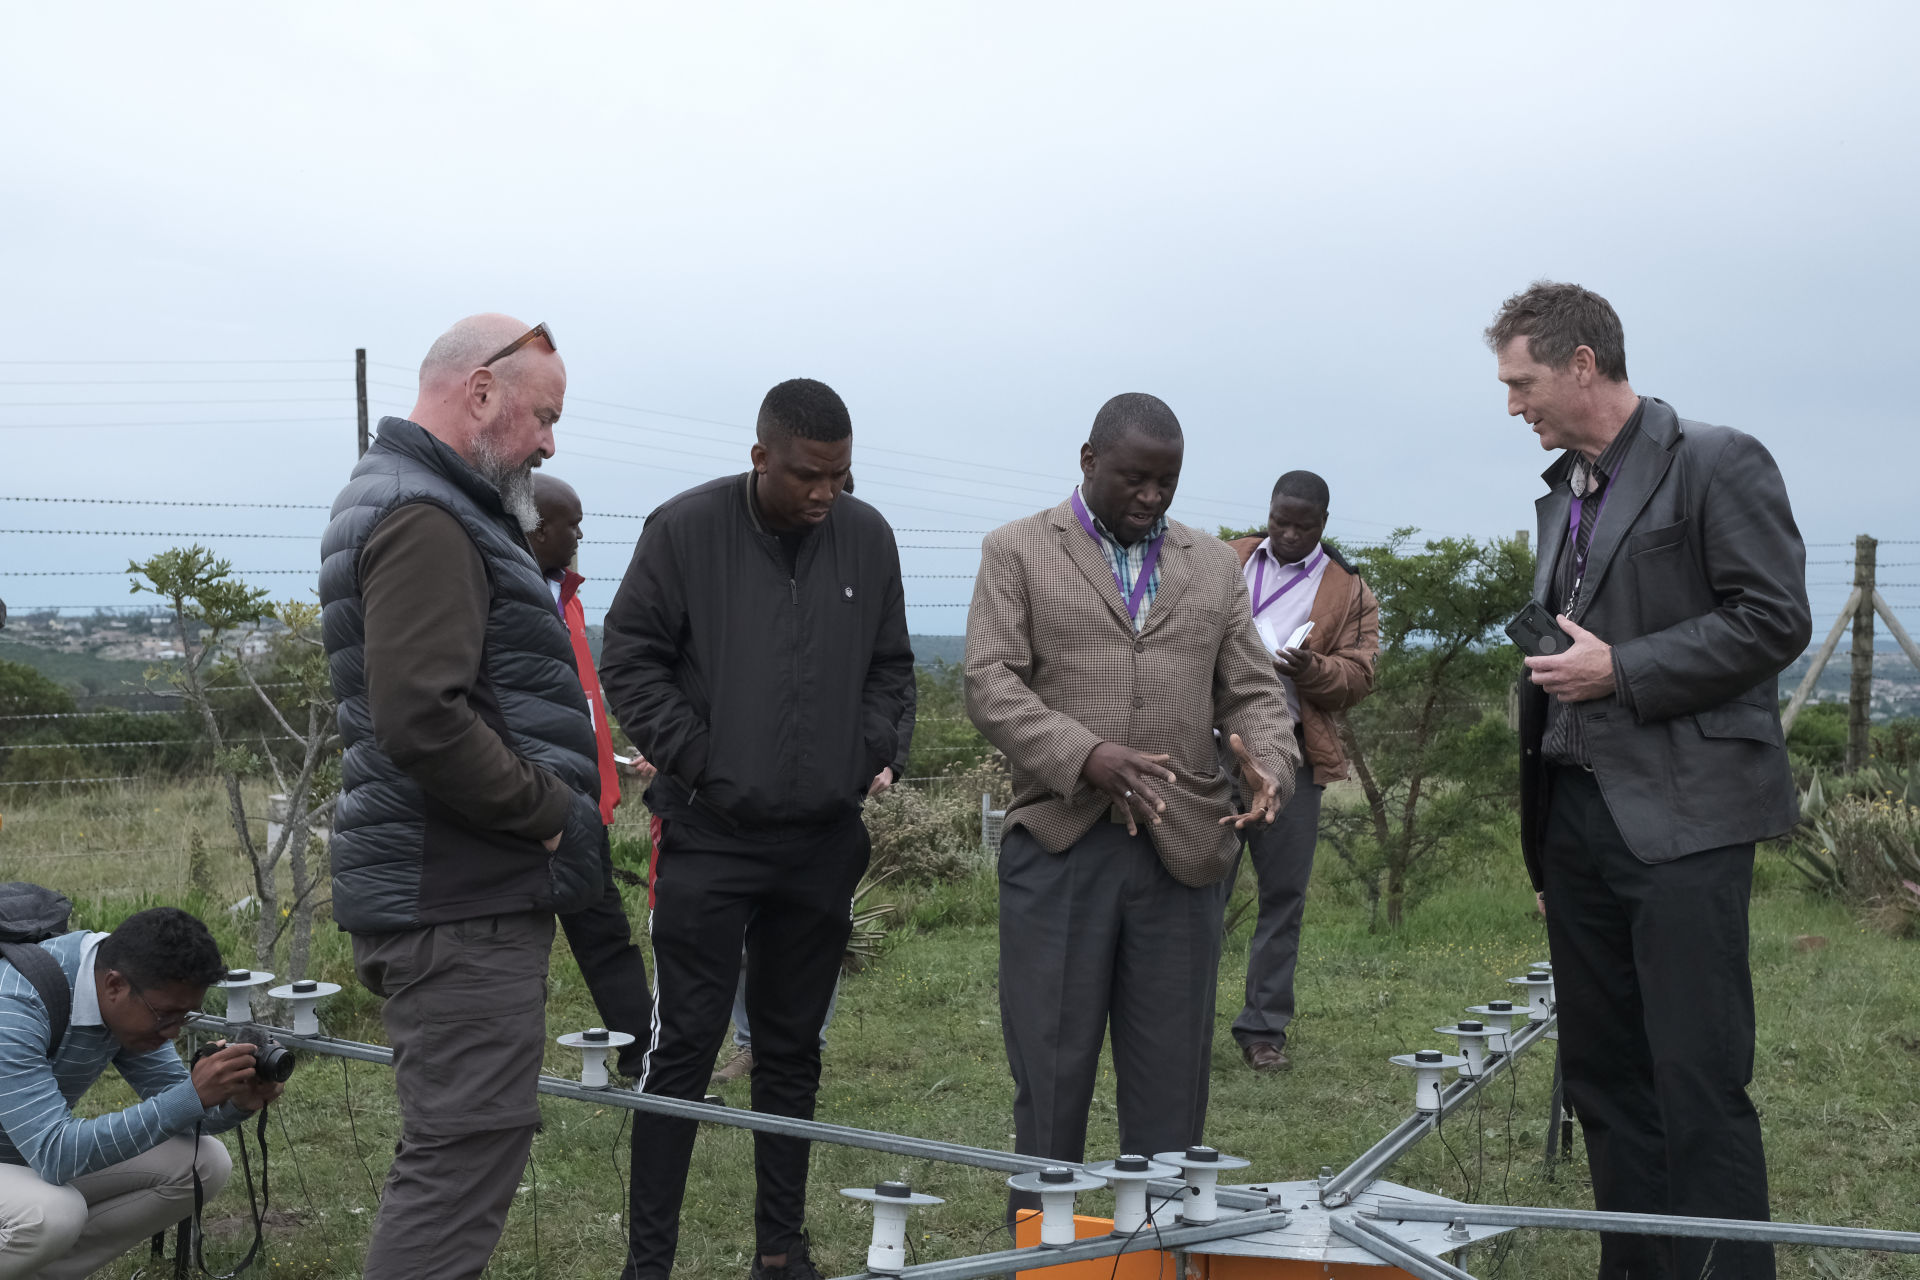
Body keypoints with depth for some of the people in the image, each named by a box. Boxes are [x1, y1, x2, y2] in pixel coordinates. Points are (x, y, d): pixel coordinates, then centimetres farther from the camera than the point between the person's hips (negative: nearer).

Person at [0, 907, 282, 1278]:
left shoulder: (140, 998, -10)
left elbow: (170, 1099, -1)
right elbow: (56, 1156, -39)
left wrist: (236, 1104, -24)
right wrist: (193, 1096, -43)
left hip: (39, 1157, 8)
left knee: (205, 1163, -6)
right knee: (51, 1214, -37)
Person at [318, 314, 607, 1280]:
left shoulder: (429, 507, 19)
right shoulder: (425, 520, -16)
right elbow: (423, 719, -27)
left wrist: (553, 804, 15)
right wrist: (549, 809, -16)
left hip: (466, 891, 11)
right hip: (462, 903, -11)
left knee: (458, 1144, 18)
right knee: (466, 1151, -8)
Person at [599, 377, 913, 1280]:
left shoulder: (867, 538, 5)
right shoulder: (685, 529, -7)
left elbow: (889, 668, 15)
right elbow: (630, 660, -4)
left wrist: (870, 759, 1)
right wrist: (700, 763, -9)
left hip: (824, 841, 4)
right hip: (710, 836, -4)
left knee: (793, 1050, 13)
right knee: (683, 1045, -2)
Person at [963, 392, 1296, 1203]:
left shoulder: (1212, 566, 16)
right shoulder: (1018, 552, 6)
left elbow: (1252, 691, 13)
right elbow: (991, 685, -4)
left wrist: (1269, 765, -9)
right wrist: (1087, 755, -19)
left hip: (1185, 850, 3)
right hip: (1059, 844, -2)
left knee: (1171, 1081, 6)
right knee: (1050, 1073, 3)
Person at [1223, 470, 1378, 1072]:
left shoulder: (1349, 591, 9)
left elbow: (1359, 674, 3)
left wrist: (1311, 670, -17)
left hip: (1292, 754, 0)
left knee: (1284, 894, 4)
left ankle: (1264, 1028, 14)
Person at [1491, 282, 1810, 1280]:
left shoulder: (1717, 464, -5)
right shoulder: (1563, 495, 18)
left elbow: (1775, 619, -11)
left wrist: (1623, 670, -14)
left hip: (1681, 819, -8)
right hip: (1581, 816, 8)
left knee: (1698, 1080, -8)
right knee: (1600, 1074, 11)